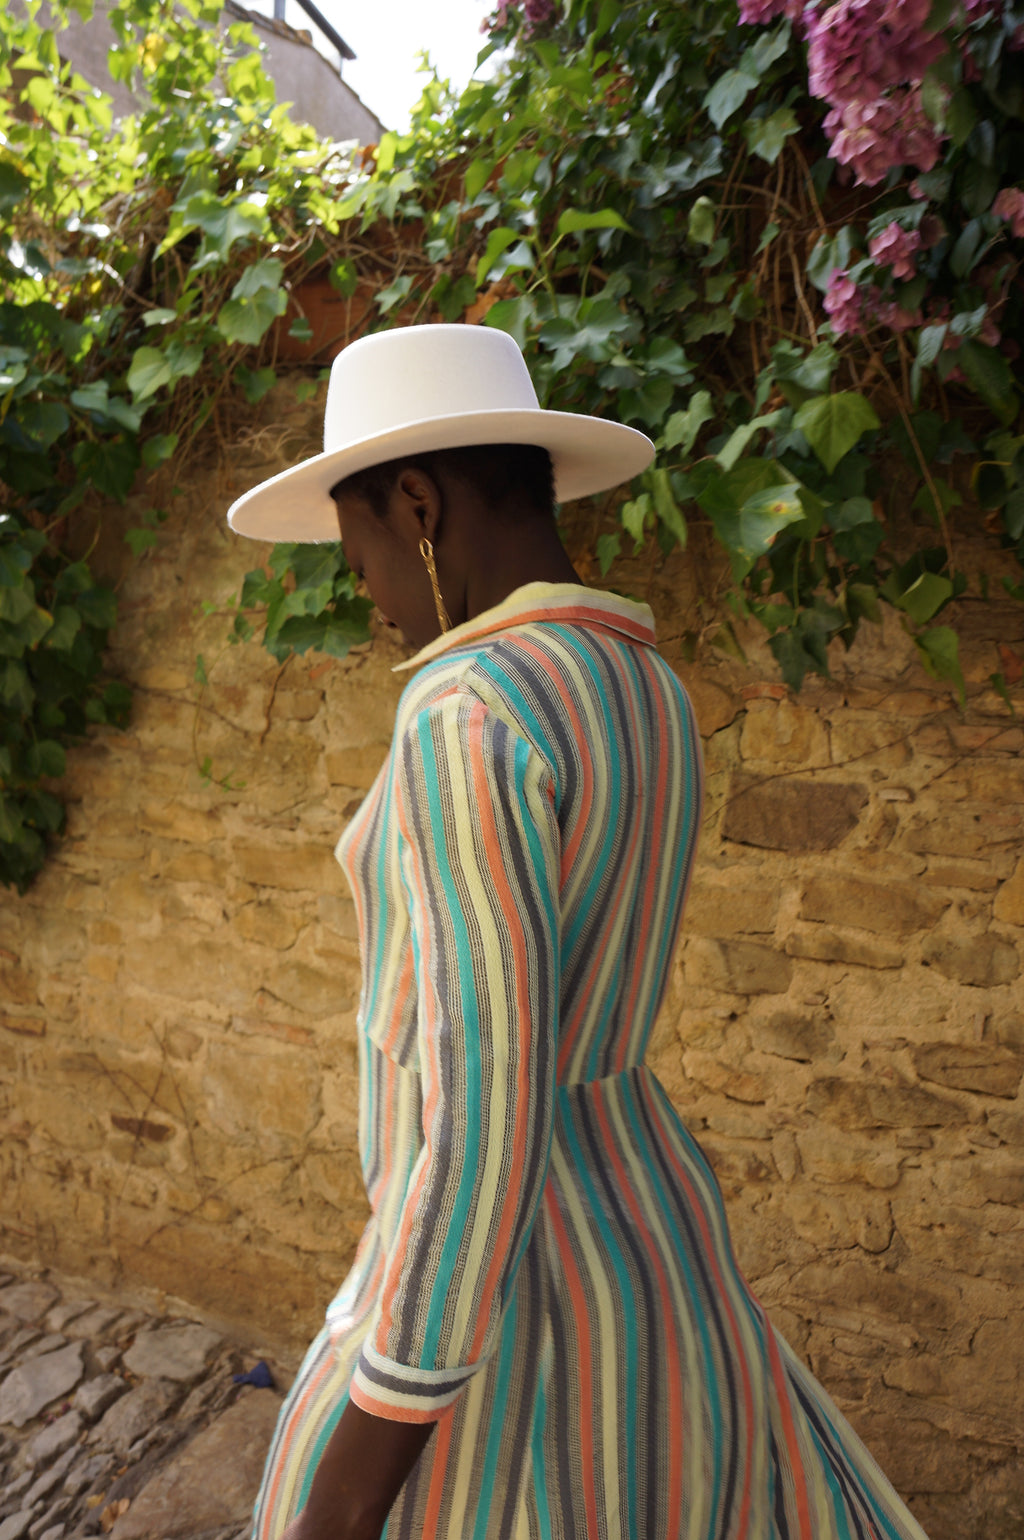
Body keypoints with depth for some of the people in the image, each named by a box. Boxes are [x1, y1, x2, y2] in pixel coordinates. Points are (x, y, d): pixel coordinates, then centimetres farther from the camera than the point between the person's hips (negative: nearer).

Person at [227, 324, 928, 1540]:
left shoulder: (468, 715, -26)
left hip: (485, 1300, -8)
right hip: (630, 1237, 8)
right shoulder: (646, 703, 5)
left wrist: (373, 1428, -17)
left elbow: (493, 1113, -29)